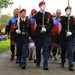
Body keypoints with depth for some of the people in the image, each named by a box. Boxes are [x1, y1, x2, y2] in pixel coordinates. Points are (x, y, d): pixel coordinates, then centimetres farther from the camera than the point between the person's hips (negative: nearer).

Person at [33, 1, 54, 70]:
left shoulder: (48, 14, 7)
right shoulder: (36, 15, 1)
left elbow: (51, 24, 1)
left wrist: (46, 28, -12)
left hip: (46, 35, 0)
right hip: (38, 35, 0)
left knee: (46, 49, -3)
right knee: (38, 49, 11)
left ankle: (45, 65, -3)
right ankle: (38, 62, 29)